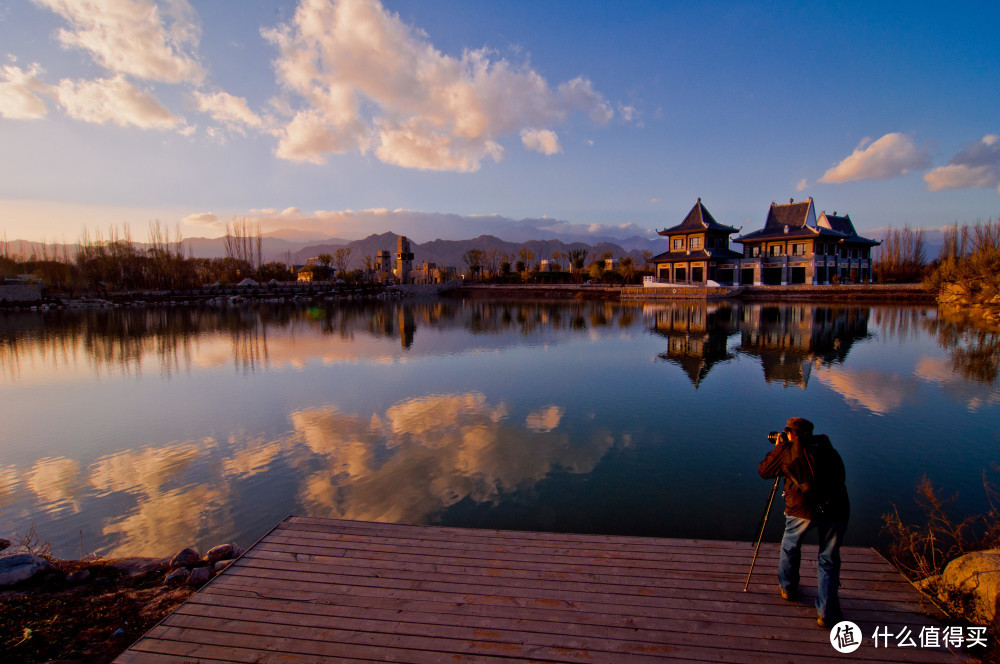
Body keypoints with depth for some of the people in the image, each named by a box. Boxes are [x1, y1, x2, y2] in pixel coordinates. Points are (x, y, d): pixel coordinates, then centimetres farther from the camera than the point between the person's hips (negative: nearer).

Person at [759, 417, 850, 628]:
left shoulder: (788, 451, 7)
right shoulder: (827, 448, 15)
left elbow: (764, 471, 17)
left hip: (803, 508, -2)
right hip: (835, 508, 2)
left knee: (790, 548, 23)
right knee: (828, 561, 14)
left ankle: (788, 587, 40)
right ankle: (827, 613, 12)